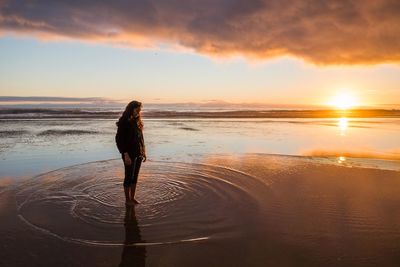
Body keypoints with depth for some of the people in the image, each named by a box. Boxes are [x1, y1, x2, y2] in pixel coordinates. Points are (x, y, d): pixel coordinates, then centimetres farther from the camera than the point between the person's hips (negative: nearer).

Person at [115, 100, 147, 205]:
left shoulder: (137, 121, 9)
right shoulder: (124, 122, -13)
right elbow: (119, 139, -15)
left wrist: (144, 151, 12)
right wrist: (125, 154, -19)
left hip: (138, 154, 7)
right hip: (129, 154, -7)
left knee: (135, 176, 13)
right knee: (129, 176, 4)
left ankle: (132, 197, 25)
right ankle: (127, 199, 17)